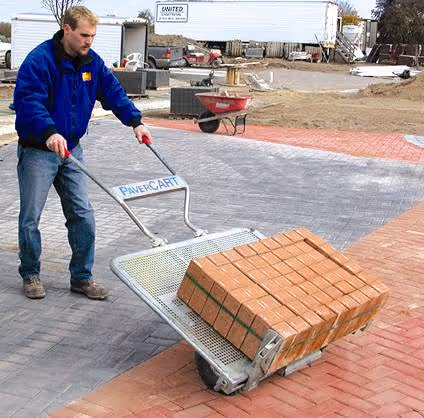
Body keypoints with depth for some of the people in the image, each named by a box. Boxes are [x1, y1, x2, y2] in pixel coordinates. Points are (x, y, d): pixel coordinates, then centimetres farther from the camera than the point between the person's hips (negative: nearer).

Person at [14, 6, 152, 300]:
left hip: (71, 149, 6)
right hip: (37, 151, -5)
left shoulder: (92, 61, 2)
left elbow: (113, 92, 5)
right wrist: (50, 132, -42)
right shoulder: (40, 60, -19)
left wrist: (135, 121, -8)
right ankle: (30, 275, 24)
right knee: (30, 217, 5)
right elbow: (27, 101, -28)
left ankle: (82, 278, 14)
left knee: (83, 215, 3)